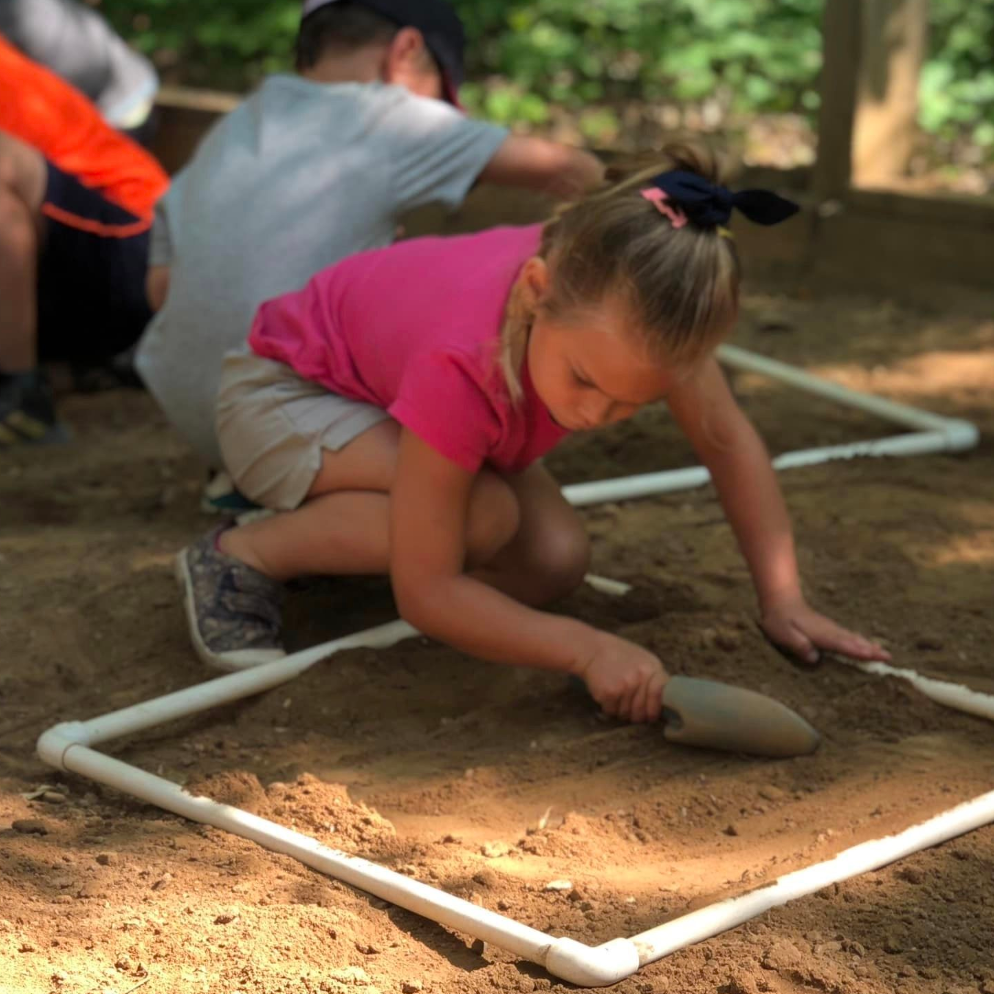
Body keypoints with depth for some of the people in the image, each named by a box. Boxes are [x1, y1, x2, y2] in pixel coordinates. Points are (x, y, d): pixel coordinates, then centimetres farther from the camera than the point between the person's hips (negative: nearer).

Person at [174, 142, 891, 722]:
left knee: (556, 562, -12)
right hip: (283, 391, -7)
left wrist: (783, 601, -14)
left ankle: (335, 536, 10)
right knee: (484, 518, -32)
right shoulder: (464, 363, -44)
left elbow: (731, 443, -11)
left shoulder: (623, 305, -28)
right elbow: (425, 593, -36)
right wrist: (589, 650, -41)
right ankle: (242, 557, -13)